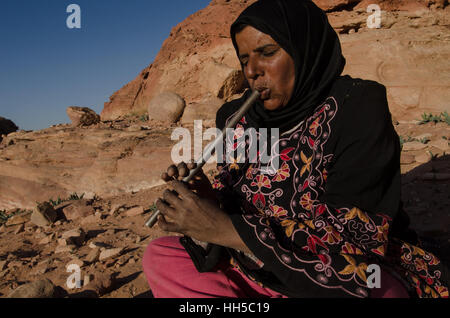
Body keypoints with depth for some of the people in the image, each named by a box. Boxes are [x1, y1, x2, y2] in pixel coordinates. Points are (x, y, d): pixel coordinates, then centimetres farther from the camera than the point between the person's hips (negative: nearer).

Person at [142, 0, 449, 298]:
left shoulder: (358, 107, -17)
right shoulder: (239, 118, -1)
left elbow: (352, 234, -24)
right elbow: (235, 208, 3)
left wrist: (225, 229, -28)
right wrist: (209, 202, -22)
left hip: (349, 274, -5)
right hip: (263, 270, 6)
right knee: (158, 256, -3)